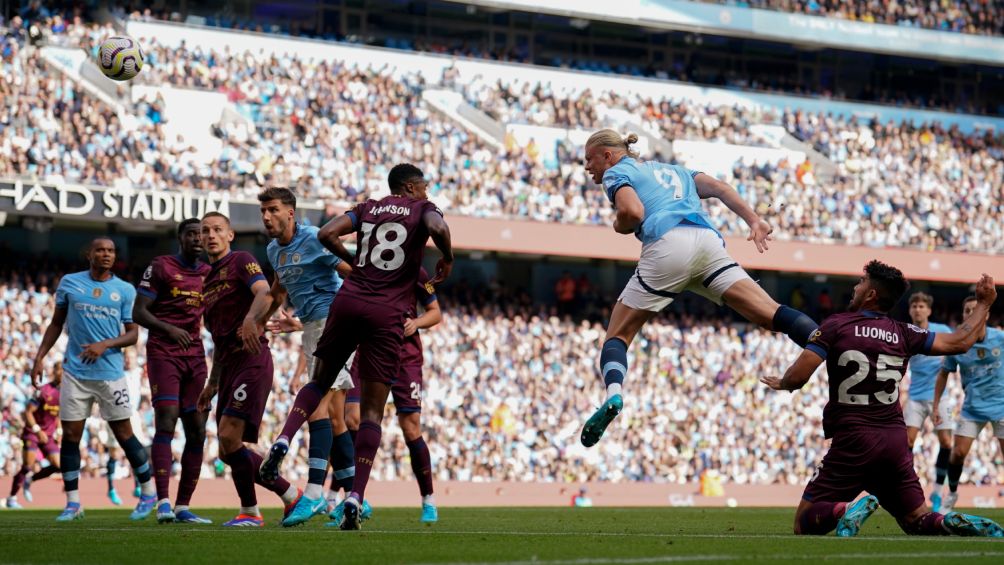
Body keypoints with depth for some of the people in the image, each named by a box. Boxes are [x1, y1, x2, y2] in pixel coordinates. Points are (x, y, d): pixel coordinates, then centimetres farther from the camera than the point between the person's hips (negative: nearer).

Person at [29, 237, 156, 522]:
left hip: (111, 373, -1)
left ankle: (148, 493, 14)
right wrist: (40, 357, 6)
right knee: (70, 436, 0)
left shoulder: (125, 290, 3)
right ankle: (73, 503, 7)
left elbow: (132, 333, 3)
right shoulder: (69, 283, 6)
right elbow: (56, 324, 14)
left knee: (124, 434, 0)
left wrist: (105, 345, -15)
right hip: (75, 372, 1)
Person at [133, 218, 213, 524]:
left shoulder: (209, 273, 15)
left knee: (197, 432, 2)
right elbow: (138, 312, -6)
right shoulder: (160, 267, -2)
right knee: (166, 422, -18)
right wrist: (169, 329, -21)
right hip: (163, 352, -6)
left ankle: (183, 506, 7)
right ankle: (163, 502, -23)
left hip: (195, 356, 6)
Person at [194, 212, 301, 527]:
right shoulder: (208, 281, 25)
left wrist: (251, 318, -40)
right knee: (228, 450, 2)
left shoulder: (241, 261, 0)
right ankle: (291, 496, 12)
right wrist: (213, 383, 25)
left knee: (229, 437, -18)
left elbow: (264, 293, -20)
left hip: (252, 360, -9)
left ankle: (250, 511, -6)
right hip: (229, 366, 9)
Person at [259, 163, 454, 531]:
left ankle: (284, 440, -5)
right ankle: (355, 497, -9)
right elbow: (438, 228, -17)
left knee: (320, 381, 22)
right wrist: (447, 260, 1)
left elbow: (327, 234, 6)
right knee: (372, 410, 1)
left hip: (348, 300, 3)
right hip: (387, 314, -3)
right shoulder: (423, 209, 7)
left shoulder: (368, 208, 18)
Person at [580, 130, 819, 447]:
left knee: (618, 335, 5)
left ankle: (614, 393, -24)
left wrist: (618, 227, 18)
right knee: (771, 316, -5)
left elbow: (632, 212, -4)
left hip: (667, 245, -5)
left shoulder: (616, 173, 17)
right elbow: (718, 188, 20)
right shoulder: (671, 170, 36)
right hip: (708, 242, 5)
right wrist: (753, 220, 10)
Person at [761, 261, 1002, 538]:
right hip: (896, 440, 4)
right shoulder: (903, 333, 5)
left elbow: (797, 377, -11)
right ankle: (957, 524, -16)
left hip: (852, 441, -4)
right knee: (918, 521, 16)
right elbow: (959, 342, 13)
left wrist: (782, 383, 13)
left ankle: (847, 512, -29)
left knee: (805, 523, 3)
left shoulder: (835, 325, -6)